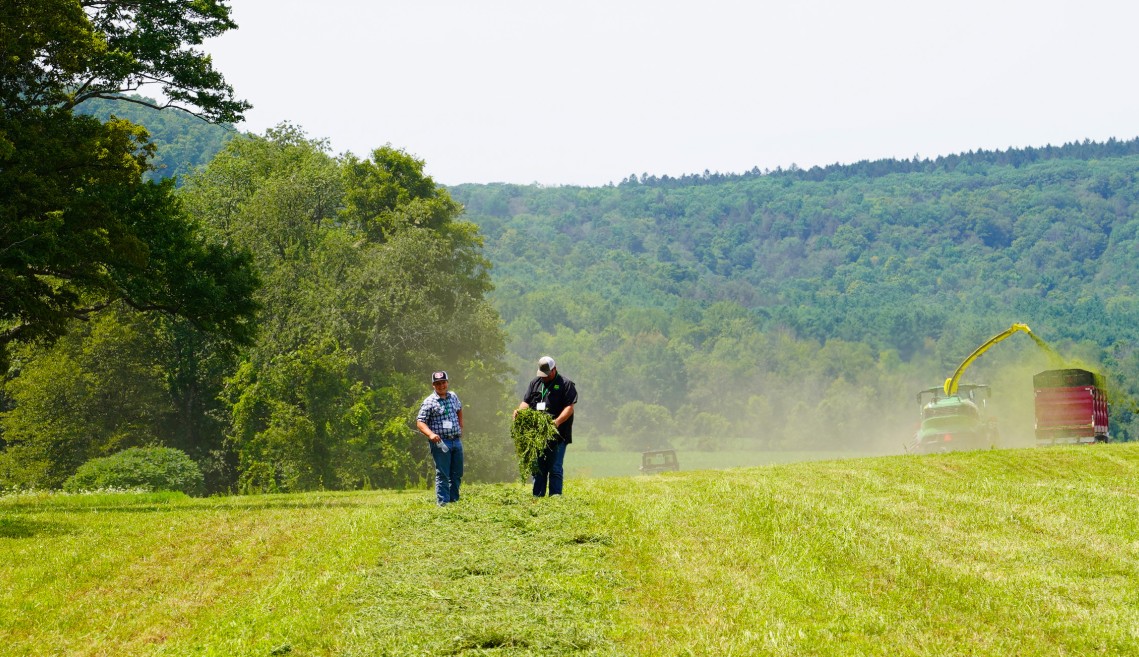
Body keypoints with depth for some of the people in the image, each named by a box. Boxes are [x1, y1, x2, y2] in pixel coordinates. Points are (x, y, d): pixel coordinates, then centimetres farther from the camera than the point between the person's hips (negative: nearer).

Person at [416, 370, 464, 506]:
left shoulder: (453, 397, 10)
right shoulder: (429, 402, -8)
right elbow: (420, 422, -10)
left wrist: (460, 426, 23)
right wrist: (430, 434, -26)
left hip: (456, 440, 6)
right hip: (441, 442, -6)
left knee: (457, 474, 10)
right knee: (442, 475, -6)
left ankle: (454, 500, 19)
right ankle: (443, 503, -4)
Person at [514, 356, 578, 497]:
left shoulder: (565, 384, -1)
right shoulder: (535, 383, 17)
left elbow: (569, 407, -9)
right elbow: (526, 402, 13)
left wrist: (558, 421, -25)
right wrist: (519, 411, -10)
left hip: (557, 435, -5)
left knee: (555, 468, -5)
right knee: (538, 468, 9)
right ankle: (537, 497, 15)